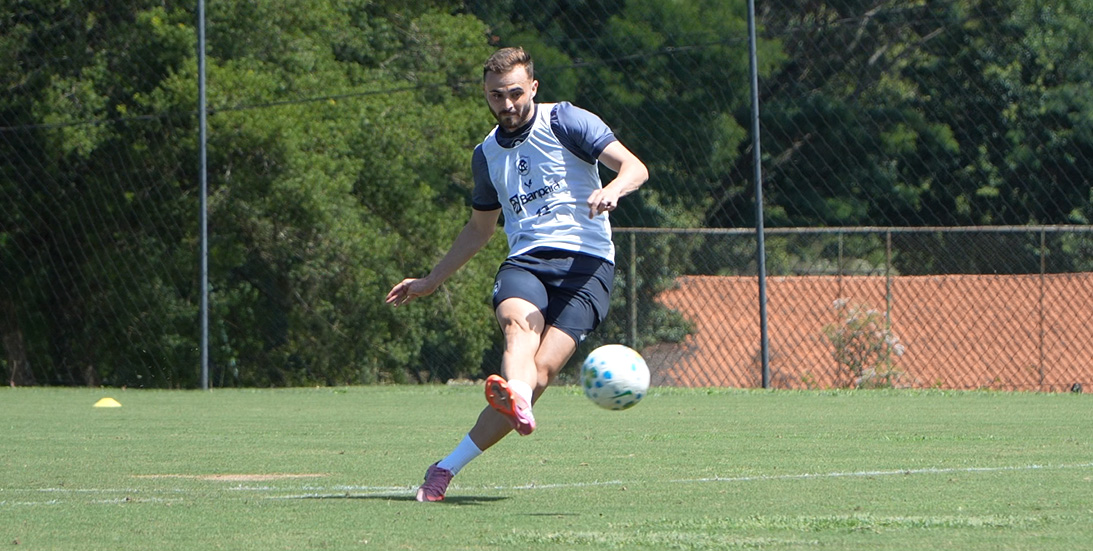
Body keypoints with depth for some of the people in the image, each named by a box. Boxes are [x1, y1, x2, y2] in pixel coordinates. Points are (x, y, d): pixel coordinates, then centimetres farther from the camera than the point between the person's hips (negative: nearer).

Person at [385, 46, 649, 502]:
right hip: (525, 259, 4)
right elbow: (479, 229, 38)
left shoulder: (565, 122, 6)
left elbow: (635, 167, -4)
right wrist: (430, 281, 40)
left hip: (585, 261, -4)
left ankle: (448, 468, -19)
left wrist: (611, 190, -27)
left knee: (541, 370, -22)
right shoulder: (487, 155, 23)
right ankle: (517, 402, -67)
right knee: (519, 321, -34)